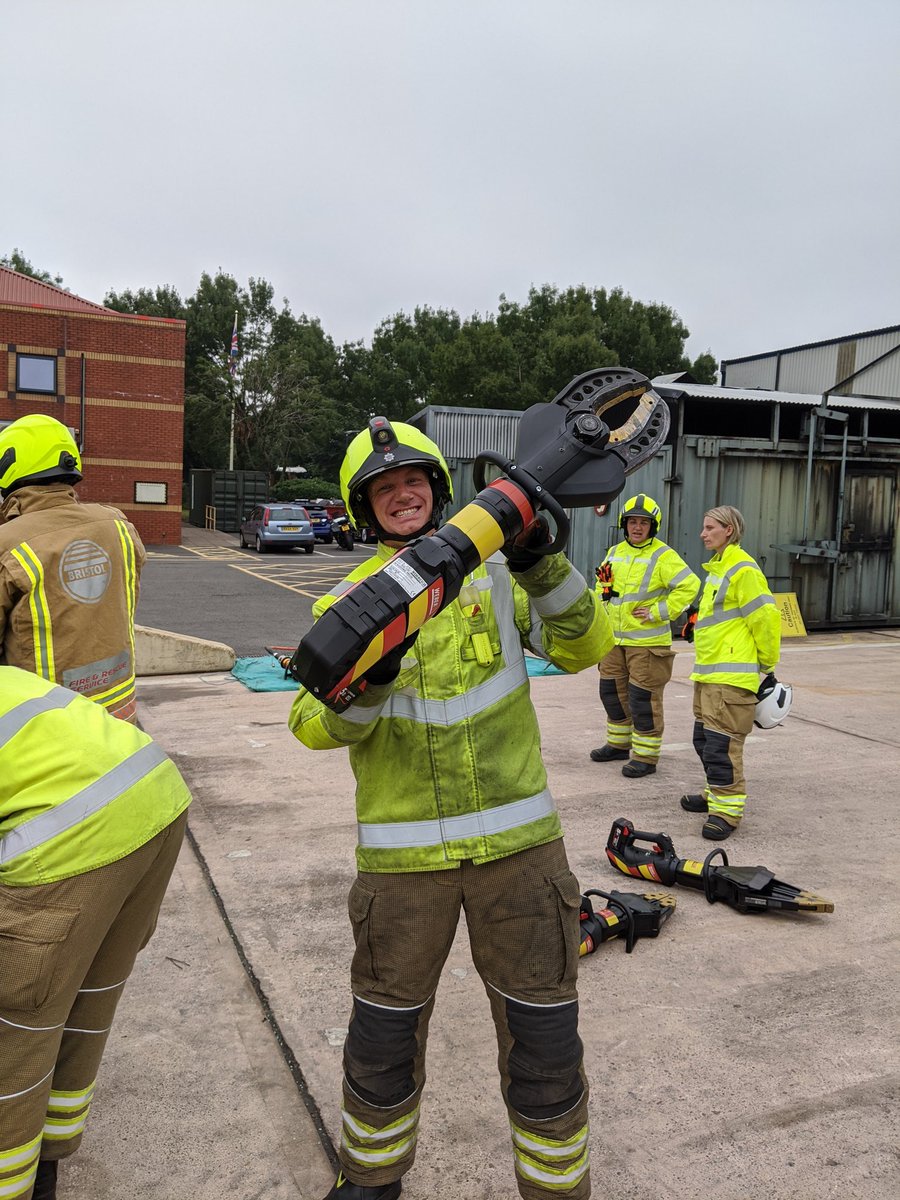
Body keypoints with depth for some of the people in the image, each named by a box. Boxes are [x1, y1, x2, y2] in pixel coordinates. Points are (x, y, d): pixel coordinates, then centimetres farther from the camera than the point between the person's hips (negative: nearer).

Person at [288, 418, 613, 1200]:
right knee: (385, 1031, 15)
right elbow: (314, 725, -7)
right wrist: (367, 675, -27)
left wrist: (542, 566, -23)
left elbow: (584, 647, -8)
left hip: (518, 839, 0)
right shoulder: (349, 601, 2)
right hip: (403, 853, 0)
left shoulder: (496, 575, 4)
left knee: (543, 1031, 9)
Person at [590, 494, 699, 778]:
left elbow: (689, 586, -18)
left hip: (647, 641, -7)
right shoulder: (615, 552, 10)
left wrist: (659, 612, -18)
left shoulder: (663, 556, -11)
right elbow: (603, 583, 26)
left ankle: (646, 756, 7)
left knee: (643, 698, -3)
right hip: (615, 638, 8)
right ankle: (619, 743, 34)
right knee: (612, 691, 17)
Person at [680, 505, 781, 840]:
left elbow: (767, 617, -14)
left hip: (731, 677, -10)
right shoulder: (716, 567, 18)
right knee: (704, 739, 17)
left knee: (721, 744, -9)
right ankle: (715, 794, 31)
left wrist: (768, 663, -6)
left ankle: (727, 809, -1)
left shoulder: (743, 570, -13)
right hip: (707, 673, 10)